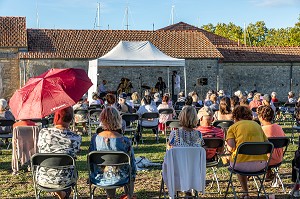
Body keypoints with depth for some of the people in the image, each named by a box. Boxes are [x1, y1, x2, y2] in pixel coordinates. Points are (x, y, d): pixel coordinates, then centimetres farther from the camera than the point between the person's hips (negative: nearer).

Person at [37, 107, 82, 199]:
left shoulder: (43, 132, -10)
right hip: (64, 181, -1)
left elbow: (40, 150, 6)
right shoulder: (75, 138, -15)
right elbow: (74, 156, 0)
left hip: (42, 180, 1)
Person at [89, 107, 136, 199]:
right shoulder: (125, 141, -20)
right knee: (130, 173, 32)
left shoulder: (95, 139, -14)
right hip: (119, 179, -2)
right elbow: (132, 164, -10)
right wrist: (133, 174, 8)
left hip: (99, 179, 2)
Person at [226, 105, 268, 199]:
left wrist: (228, 146, 14)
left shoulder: (233, 127, 5)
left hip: (242, 164, -4)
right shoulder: (257, 125, 18)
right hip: (261, 164, 4)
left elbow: (231, 147, -8)